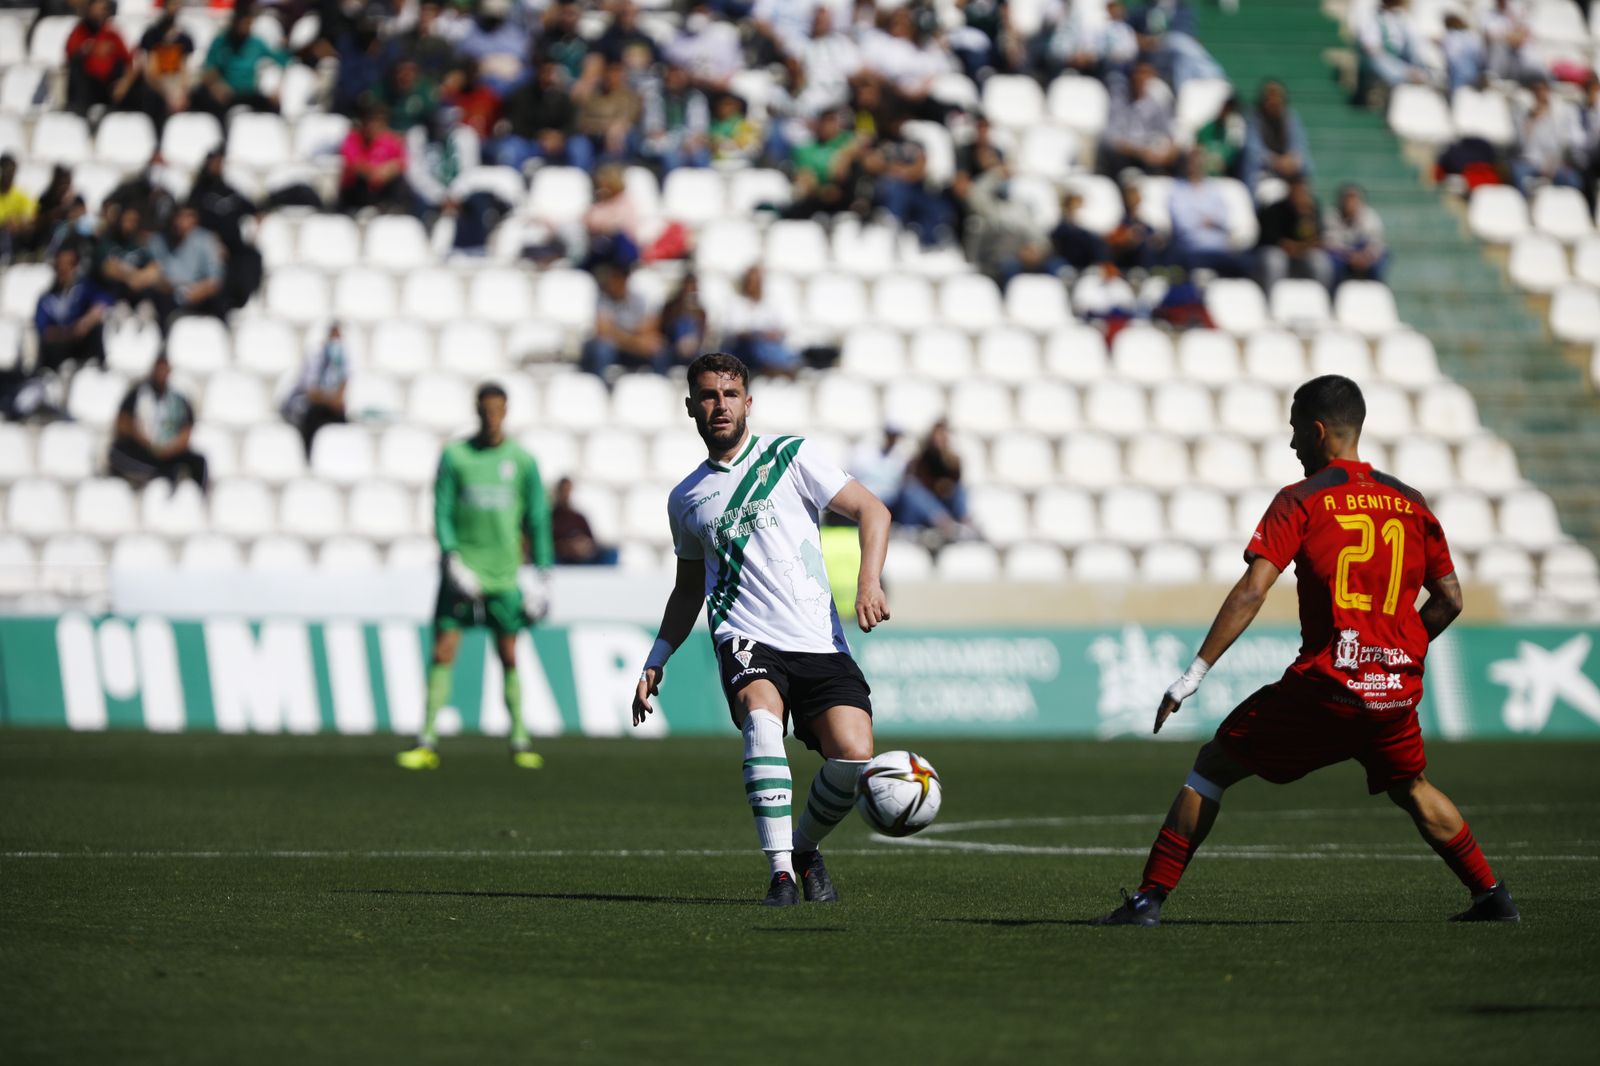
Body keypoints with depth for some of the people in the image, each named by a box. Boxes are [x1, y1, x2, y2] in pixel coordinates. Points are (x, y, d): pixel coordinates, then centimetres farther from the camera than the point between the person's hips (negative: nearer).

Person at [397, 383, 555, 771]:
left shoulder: (522, 460, 4)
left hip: (505, 574, 1)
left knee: (509, 656, 5)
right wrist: (449, 553, -12)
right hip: (462, 570, -1)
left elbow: (537, 517, 9)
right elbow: (442, 509, 2)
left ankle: (520, 740, 15)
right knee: (443, 652, -6)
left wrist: (541, 569, 5)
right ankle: (427, 742, -4)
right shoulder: (455, 455, 2)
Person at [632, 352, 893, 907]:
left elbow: (871, 511, 3)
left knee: (854, 756, -18)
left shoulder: (790, 455, 6)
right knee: (761, 717, -33)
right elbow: (688, 589, 30)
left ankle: (804, 847, 13)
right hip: (746, 641, 1)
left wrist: (869, 582, -12)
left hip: (820, 642, -1)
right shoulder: (686, 499, 17)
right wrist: (656, 661, 20)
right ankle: (781, 873, -32)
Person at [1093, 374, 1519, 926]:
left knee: (1212, 765, 6)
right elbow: (1449, 598, 12)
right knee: (1412, 789, 30)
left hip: (1325, 686, -4)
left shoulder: (1300, 501, -2)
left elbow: (1252, 591, -12)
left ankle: (1149, 898, 0)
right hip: (1397, 689, 4)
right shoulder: (1410, 502, 11)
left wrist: (1192, 675, -13)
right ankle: (1492, 896, 27)